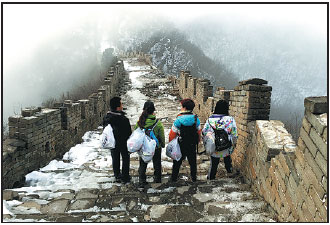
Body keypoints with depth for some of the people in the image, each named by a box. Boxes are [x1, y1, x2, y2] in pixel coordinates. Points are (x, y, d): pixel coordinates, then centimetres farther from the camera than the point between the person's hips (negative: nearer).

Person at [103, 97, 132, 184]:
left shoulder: (106, 117, -9)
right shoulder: (123, 119, -28)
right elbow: (128, 133, -19)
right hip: (123, 143, -5)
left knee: (115, 159, 19)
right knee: (125, 159, 14)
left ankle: (117, 176, 32)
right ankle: (125, 178, 23)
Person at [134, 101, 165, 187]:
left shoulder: (139, 122, -14)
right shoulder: (158, 123, -20)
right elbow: (162, 136, -10)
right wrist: (163, 144, 8)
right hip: (156, 147, -1)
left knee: (143, 164, 18)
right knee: (157, 164, 20)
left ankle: (142, 181, 19)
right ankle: (157, 180, 33)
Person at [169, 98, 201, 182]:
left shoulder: (178, 119, -16)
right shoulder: (196, 119, -7)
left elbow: (172, 133, -10)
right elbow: (199, 132, 4)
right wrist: (197, 142, 19)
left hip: (181, 146, -2)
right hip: (192, 145, 2)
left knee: (177, 163, 15)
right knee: (193, 163, 19)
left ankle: (174, 179, 24)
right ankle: (194, 178, 29)